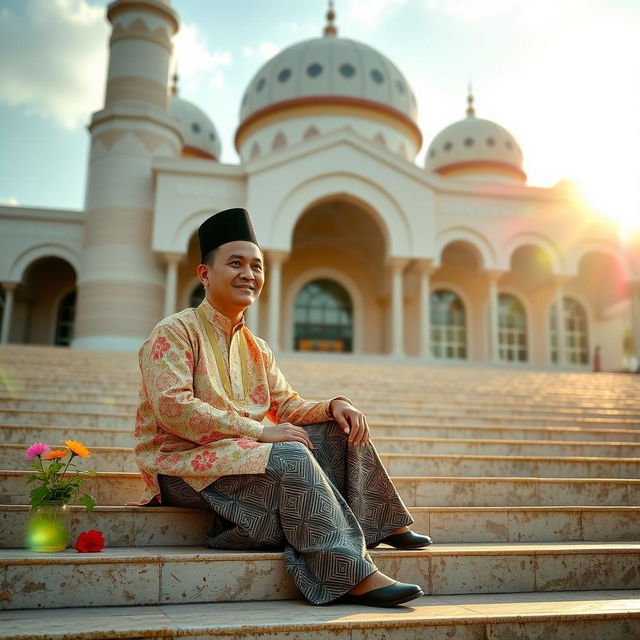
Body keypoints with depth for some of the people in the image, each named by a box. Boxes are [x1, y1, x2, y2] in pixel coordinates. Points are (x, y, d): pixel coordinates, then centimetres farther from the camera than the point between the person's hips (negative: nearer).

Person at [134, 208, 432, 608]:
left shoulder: (257, 349, 16)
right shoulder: (175, 331, -8)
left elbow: (288, 407, 13)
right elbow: (172, 408, -21)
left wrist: (333, 405, -9)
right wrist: (258, 431, -24)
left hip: (243, 455, 8)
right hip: (182, 462, -8)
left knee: (342, 427, -1)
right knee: (291, 456, -32)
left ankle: (380, 524, 3)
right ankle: (353, 576, -29)